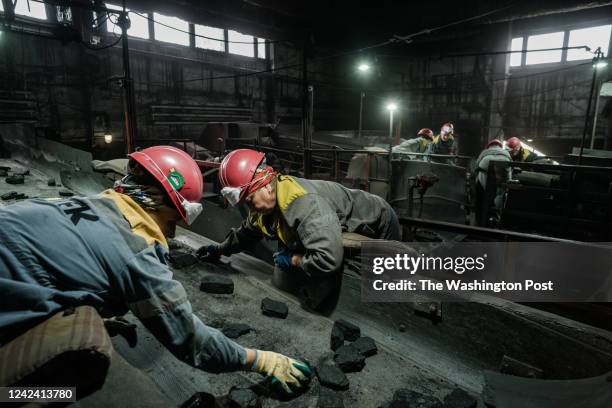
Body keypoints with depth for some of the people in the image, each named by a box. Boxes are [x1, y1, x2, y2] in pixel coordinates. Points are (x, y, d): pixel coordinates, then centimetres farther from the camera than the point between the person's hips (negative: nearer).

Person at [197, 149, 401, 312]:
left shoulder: (303, 203, -38)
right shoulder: (264, 204, -6)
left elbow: (328, 259, -44)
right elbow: (246, 232, 17)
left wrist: (293, 260, -27)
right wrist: (220, 250, 23)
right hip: (344, 231, 9)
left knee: (321, 301, -15)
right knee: (282, 282, 6)